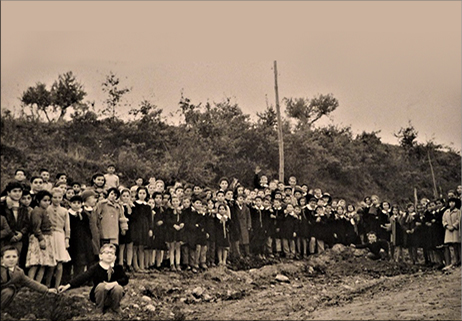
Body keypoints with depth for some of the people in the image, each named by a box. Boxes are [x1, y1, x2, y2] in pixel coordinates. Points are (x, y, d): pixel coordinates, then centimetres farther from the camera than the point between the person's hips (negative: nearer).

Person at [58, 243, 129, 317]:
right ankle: (100, 309, -6)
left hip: (113, 298, 1)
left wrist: (114, 283, -32)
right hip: (100, 297, -1)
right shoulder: (96, 268, -11)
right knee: (101, 285, -31)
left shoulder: (118, 268, -5)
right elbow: (83, 277, -22)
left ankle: (116, 307, 1)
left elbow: (125, 279, -13)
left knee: (118, 288, -29)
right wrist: (68, 286, -36)